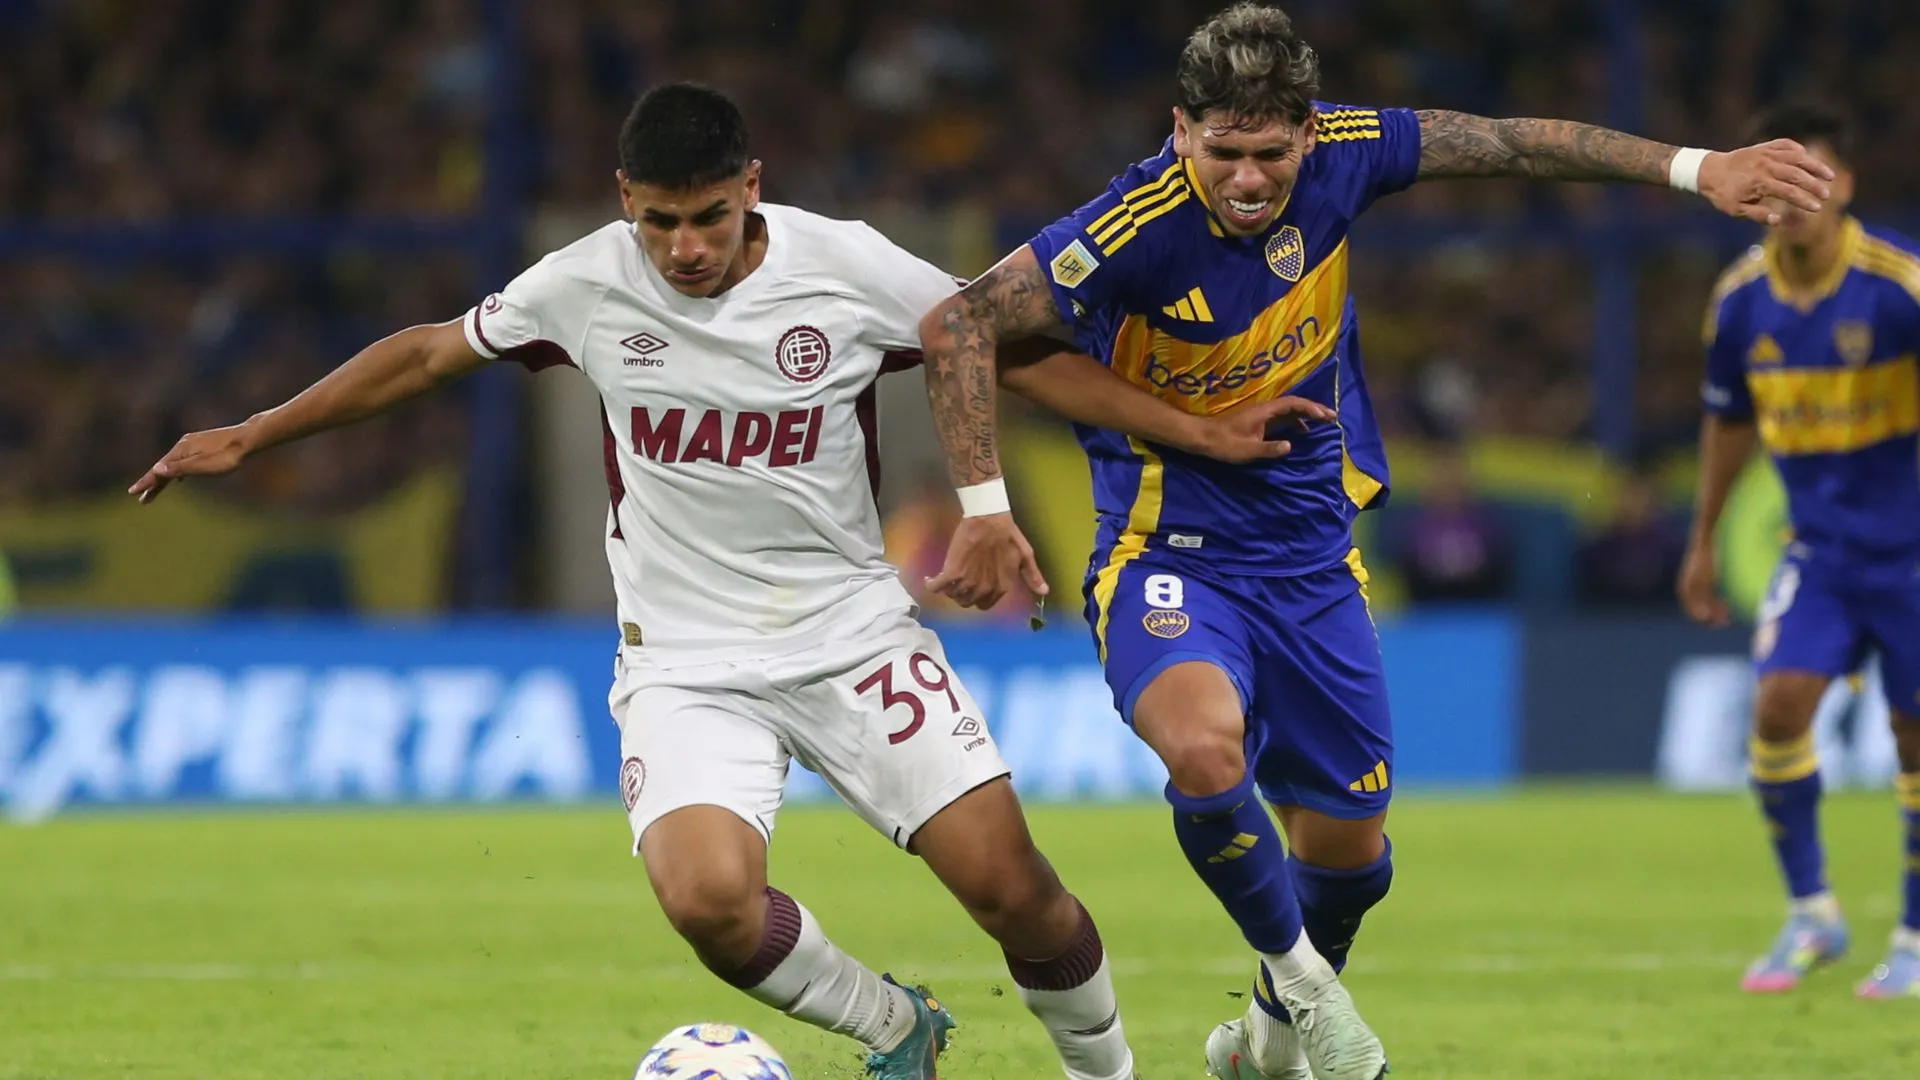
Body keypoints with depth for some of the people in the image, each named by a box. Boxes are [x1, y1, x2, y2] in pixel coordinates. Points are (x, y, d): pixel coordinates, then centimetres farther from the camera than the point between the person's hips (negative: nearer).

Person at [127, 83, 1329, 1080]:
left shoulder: (844, 266, -11)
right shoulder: (587, 285, -8)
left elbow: (1015, 349, 0)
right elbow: (429, 352, 9)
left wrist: (1198, 430, -3)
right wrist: (247, 438, 12)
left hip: (851, 630, 0)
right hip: (686, 662, 0)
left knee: (1006, 878, -12)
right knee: (709, 899, -25)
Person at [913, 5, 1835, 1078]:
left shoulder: (1339, 158, -12)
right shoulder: (1139, 225, -25)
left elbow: (1514, 142, 1)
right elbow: (960, 323, -23)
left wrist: (1695, 167, 0)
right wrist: (986, 506, -28)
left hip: (1310, 558, 5)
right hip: (1169, 553, -5)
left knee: (1350, 846, 10)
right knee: (1205, 749, -35)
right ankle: (1296, 972, -7)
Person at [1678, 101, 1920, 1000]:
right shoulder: (1740, 299, -2)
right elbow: (1728, 421, 13)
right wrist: (1703, 544, 18)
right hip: (1818, 547, 3)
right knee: (1779, 704, -12)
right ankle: (1811, 914, 5)